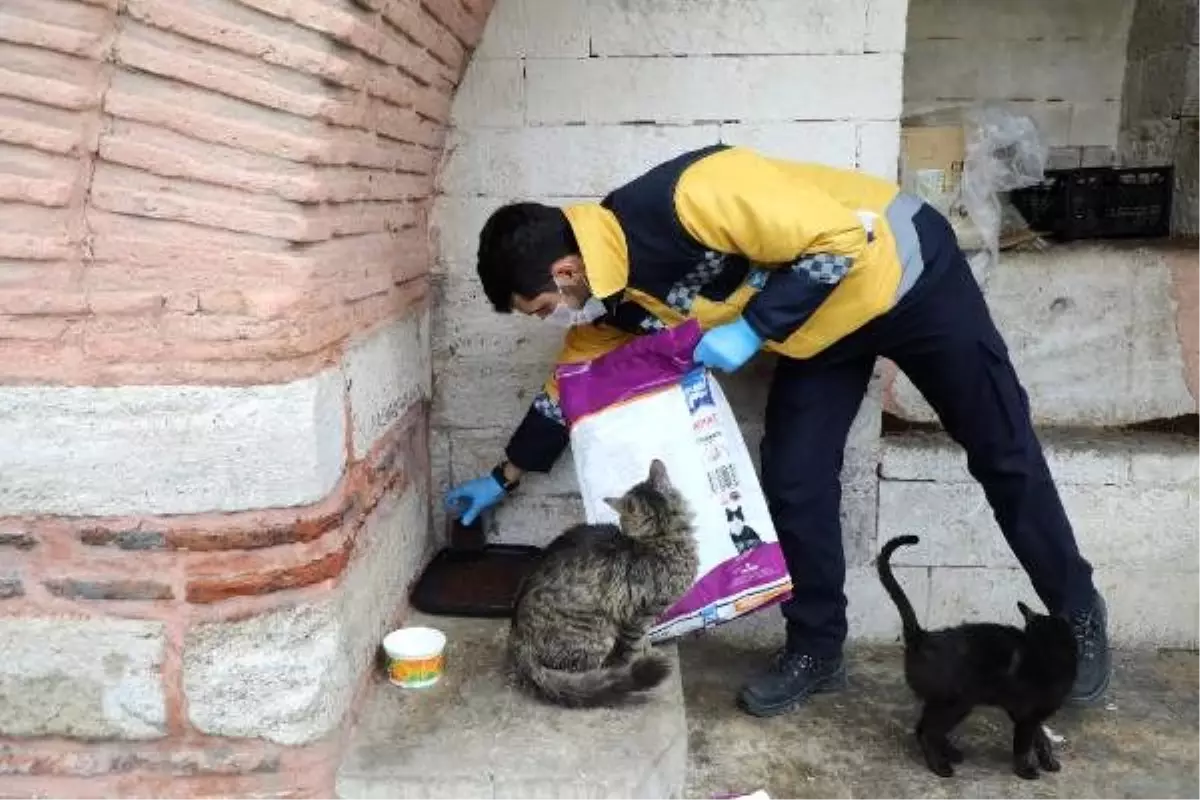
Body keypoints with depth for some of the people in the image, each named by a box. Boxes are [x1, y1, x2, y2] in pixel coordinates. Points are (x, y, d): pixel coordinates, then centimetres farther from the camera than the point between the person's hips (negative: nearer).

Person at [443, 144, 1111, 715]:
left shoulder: (687, 199, -36)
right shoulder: (609, 291, -10)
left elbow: (841, 237, -31)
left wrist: (752, 329, -31)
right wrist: (505, 478, 13)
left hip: (902, 269, -6)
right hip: (818, 323, 6)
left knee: (1002, 452, 6)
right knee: (794, 482, -1)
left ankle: (1079, 618, 24)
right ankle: (817, 650, 17)